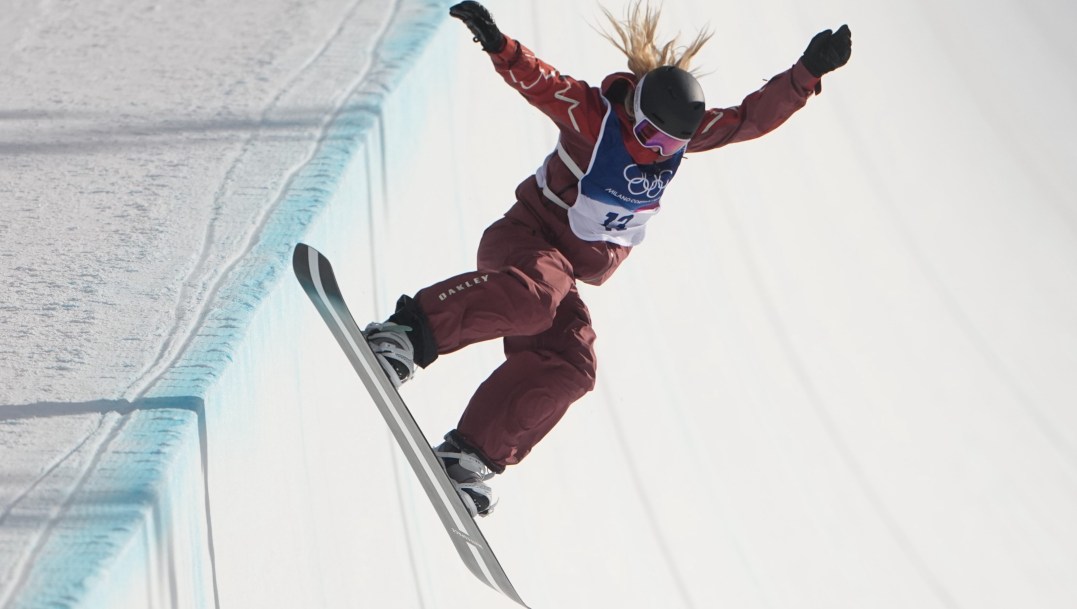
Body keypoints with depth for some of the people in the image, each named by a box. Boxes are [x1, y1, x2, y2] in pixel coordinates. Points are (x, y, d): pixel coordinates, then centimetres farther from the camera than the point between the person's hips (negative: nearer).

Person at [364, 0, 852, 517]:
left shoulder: (684, 130, -1)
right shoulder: (595, 115, -17)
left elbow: (755, 115, 2)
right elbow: (539, 83, -30)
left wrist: (808, 73, -10)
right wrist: (499, 47, -50)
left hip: (582, 268, 6)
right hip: (529, 237, -6)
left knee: (568, 367, -18)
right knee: (536, 292, -40)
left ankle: (469, 458, -16)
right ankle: (410, 331, -37)